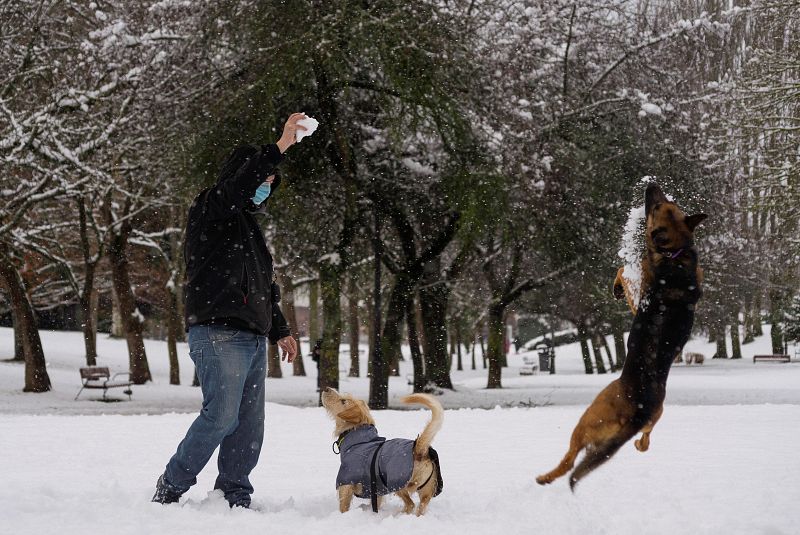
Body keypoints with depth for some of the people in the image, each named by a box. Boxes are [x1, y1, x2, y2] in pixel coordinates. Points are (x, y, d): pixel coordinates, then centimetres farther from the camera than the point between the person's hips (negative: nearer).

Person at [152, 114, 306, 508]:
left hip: (253, 339, 9)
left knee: (249, 424, 4)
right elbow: (236, 188, -21)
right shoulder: (209, 209, 2)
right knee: (221, 415, -16)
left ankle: (234, 497, 9)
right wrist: (280, 147, -23)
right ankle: (171, 487, -3)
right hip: (218, 333, -9)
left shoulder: (249, 225, 27)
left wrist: (279, 331, 26)